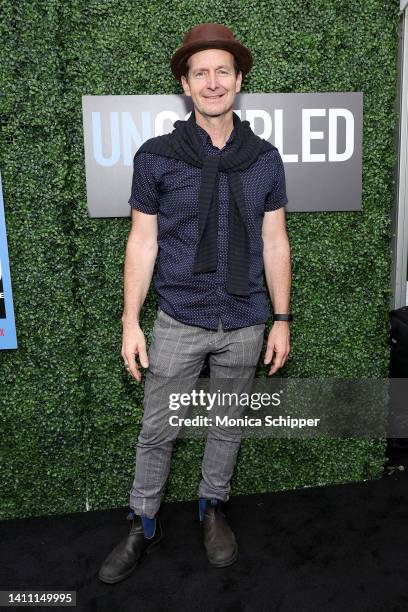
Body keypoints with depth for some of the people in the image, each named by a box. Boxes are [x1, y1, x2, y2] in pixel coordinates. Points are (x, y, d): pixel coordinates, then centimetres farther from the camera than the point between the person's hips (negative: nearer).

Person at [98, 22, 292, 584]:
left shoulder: (264, 159, 2)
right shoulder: (156, 156, -4)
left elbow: (274, 242, 4)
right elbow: (142, 242, -2)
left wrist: (282, 320, 2)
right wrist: (130, 322, -5)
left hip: (245, 326, 2)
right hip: (178, 324, -1)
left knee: (228, 426, 17)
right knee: (157, 431, 9)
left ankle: (213, 508, 41)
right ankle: (144, 526, 32)